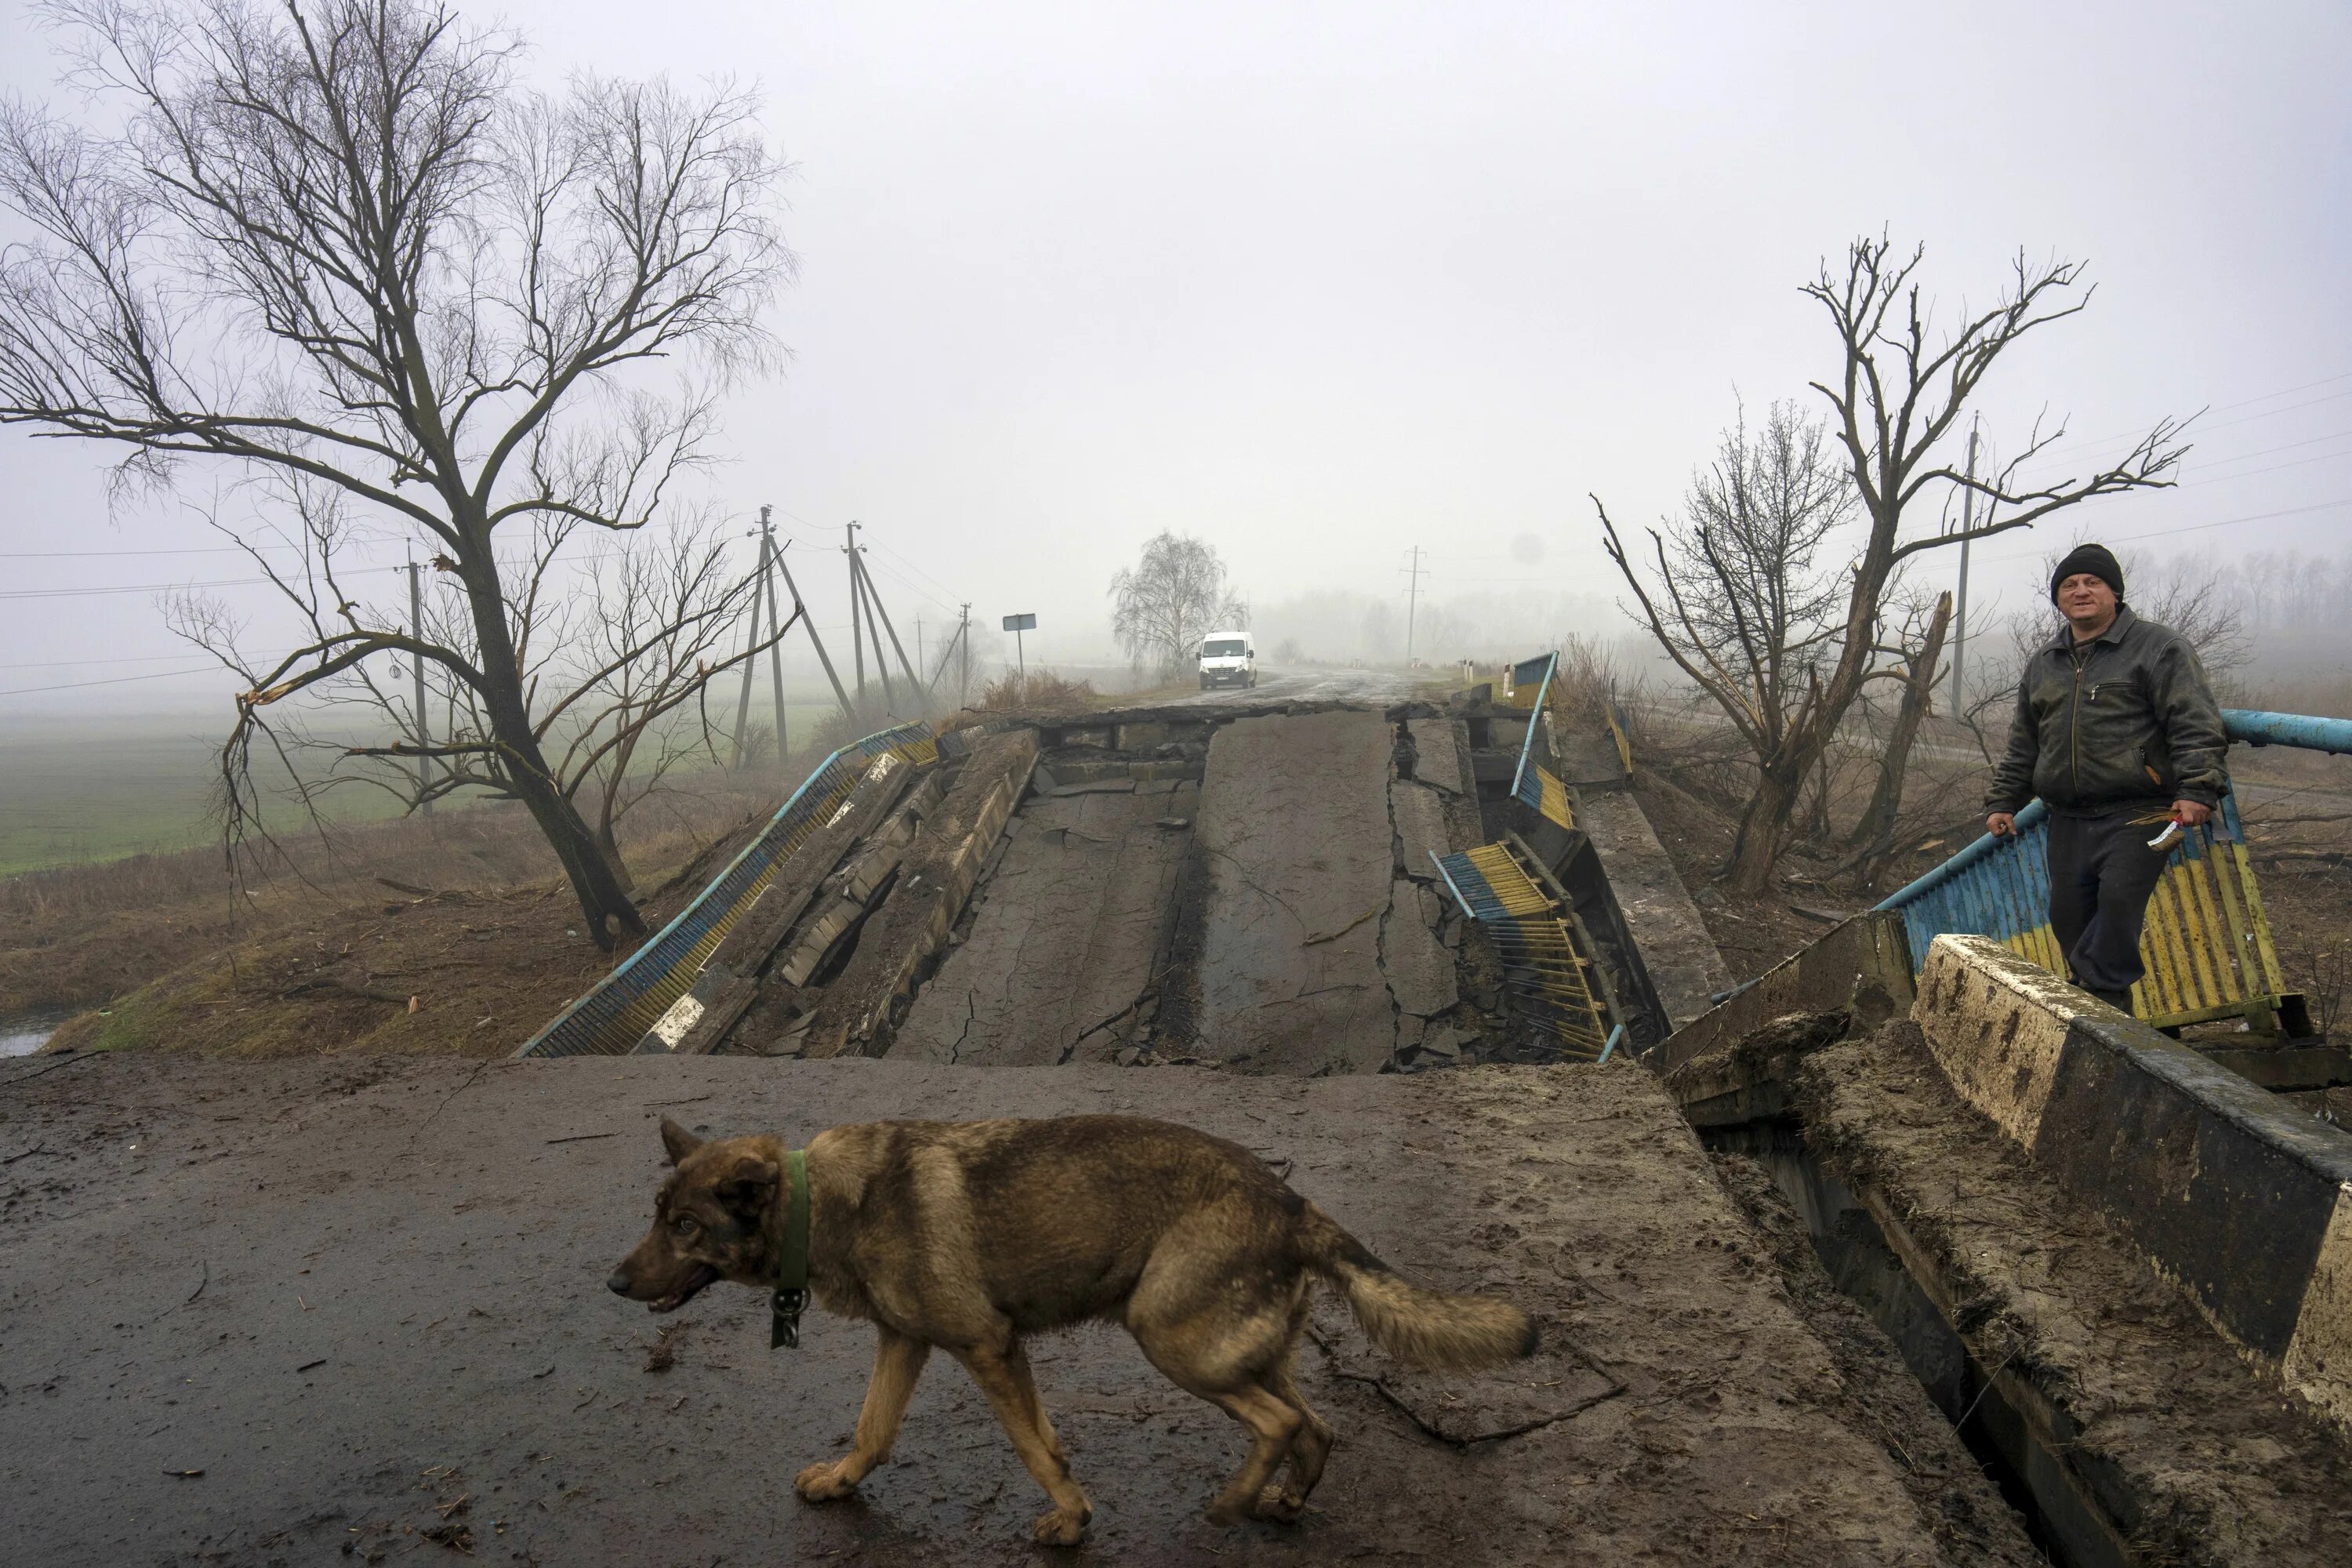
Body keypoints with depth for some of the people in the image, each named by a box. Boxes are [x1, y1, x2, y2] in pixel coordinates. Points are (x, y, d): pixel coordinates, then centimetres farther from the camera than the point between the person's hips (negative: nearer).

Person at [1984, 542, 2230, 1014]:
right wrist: (2003, 801, 20)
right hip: (2068, 822, 6)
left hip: (2138, 815, -6)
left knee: (2118, 900, -21)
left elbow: (2196, 726, -8)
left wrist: (2197, 789, -20)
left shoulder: (2158, 647, 1)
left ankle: (2101, 1001, -14)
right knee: (2069, 918, 5)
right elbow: (2023, 743, 25)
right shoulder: (2043, 663, 19)